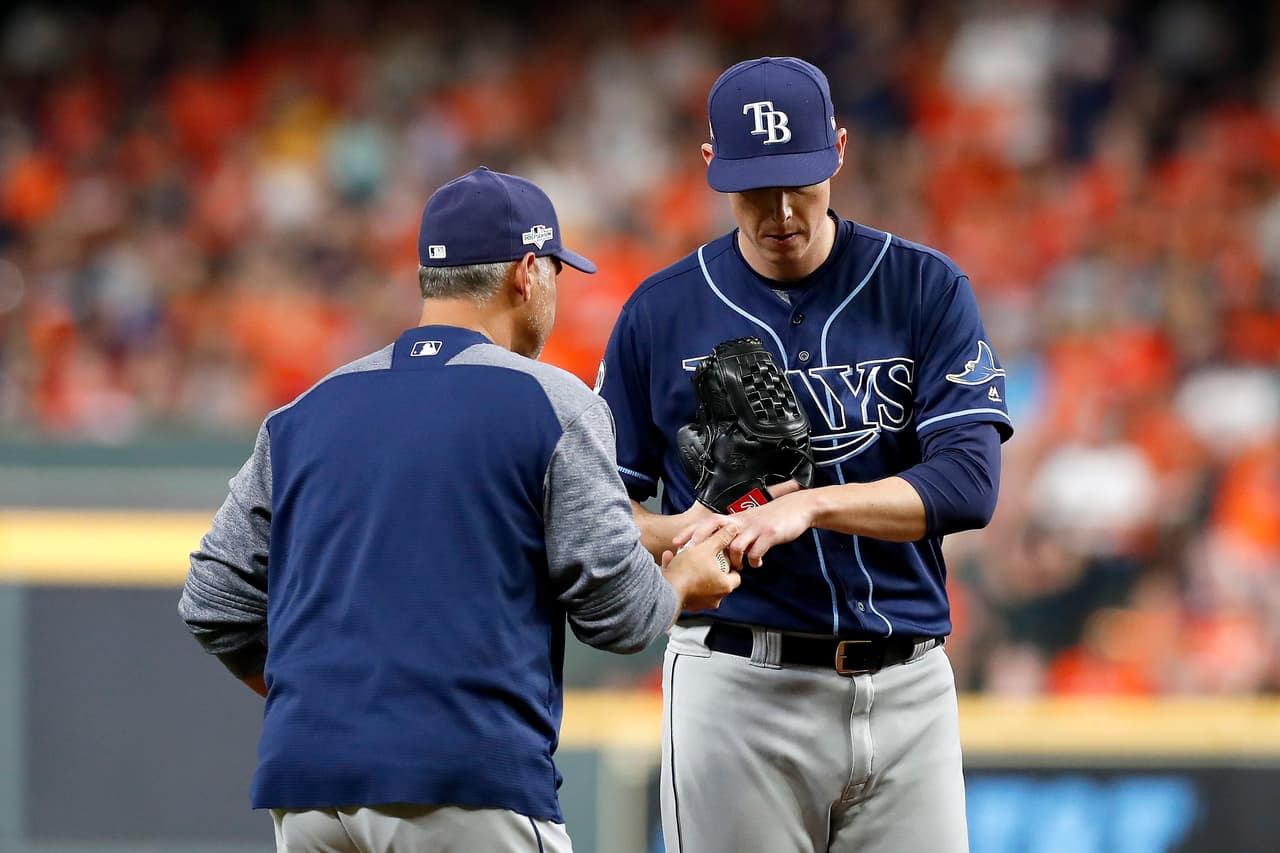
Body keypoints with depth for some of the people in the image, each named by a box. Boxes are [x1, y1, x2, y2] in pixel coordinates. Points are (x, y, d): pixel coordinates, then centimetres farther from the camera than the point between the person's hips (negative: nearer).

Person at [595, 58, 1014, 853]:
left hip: (908, 689, 1)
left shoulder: (926, 288, 2)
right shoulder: (663, 312, 4)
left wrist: (809, 506, -22)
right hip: (739, 690, -1)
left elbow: (969, 481, -9)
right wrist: (686, 532, -14)